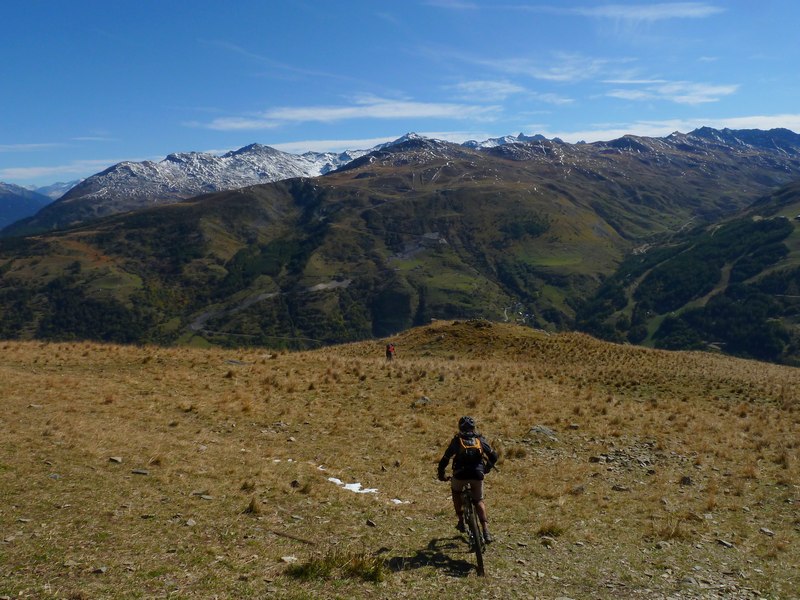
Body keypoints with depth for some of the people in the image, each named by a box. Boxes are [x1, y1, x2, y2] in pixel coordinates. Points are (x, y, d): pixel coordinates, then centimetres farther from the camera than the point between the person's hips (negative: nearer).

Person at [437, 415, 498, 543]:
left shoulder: (456, 440, 7)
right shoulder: (480, 440, 12)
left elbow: (445, 459, 7)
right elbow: (493, 456, 12)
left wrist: (441, 474, 23)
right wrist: (486, 469, 30)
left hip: (460, 475, -1)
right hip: (477, 475, 1)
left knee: (456, 492, 30)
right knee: (479, 501, 20)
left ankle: (461, 521, 23)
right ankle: (485, 531, 4)